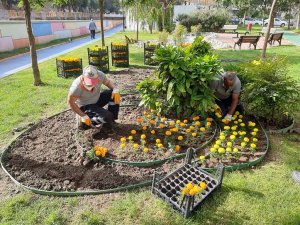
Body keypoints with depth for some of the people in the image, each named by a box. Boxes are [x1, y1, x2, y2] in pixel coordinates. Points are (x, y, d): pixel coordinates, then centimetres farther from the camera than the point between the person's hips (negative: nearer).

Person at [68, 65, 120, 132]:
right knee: (107, 117, -28)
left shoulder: (100, 75, -21)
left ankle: (111, 119, 1)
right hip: (85, 106, -6)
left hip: (97, 100, 6)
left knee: (114, 94, -16)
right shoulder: (77, 86, -32)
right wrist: (83, 116, -20)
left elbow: (108, 82, -1)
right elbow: (70, 101, -20)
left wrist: (115, 89, -23)